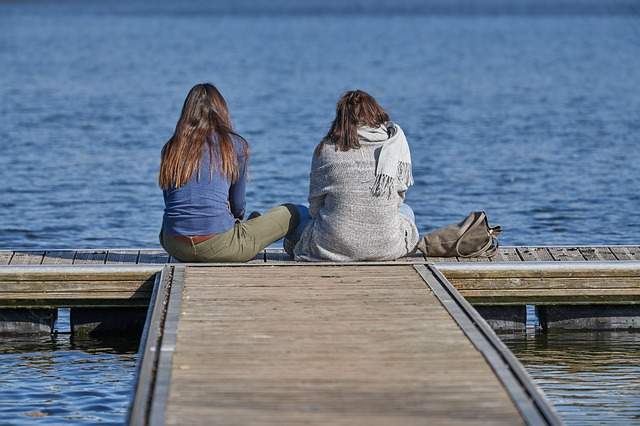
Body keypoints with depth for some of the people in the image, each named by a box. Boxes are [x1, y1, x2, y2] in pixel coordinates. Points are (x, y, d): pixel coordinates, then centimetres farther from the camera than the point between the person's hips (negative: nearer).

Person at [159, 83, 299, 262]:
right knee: (292, 214, 12)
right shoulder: (236, 145, 4)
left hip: (174, 247, 3)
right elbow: (238, 206, 10)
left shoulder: (171, 148, 12)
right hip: (218, 246, -3)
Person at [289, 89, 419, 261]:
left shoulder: (326, 149, -2)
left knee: (299, 214, 35)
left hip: (334, 246, 0)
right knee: (405, 210, 35)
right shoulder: (397, 140, -1)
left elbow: (315, 206, 4)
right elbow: (399, 197, 7)